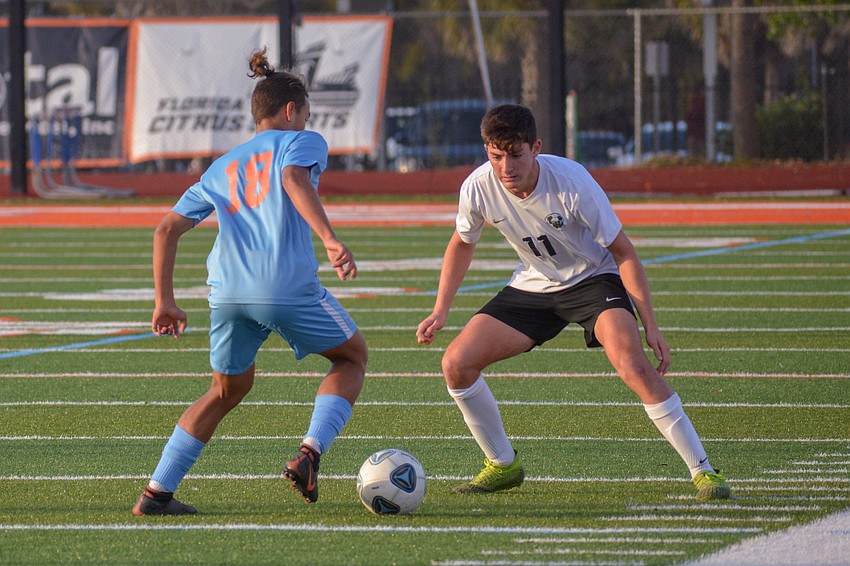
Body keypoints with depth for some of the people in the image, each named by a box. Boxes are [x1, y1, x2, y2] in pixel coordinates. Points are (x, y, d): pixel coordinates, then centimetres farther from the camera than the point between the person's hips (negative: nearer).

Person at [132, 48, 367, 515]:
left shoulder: (222, 167, 27)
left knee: (229, 389, 22)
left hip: (228, 292, 5)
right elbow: (294, 179, -13)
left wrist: (164, 302, 27)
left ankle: (156, 492, 13)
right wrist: (330, 240, -24)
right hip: (289, 284, -5)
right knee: (352, 357, 18)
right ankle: (309, 453, -4)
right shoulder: (301, 142, 11)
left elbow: (167, 229, 23)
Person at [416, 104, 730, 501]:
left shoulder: (571, 182, -28)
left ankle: (702, 470, -22)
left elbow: (622, 251, -17)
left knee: (632, 363, -30)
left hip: (593, 278, -4)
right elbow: (462, 244, 6)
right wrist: (440, 310, -1)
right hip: (532, 286, 5)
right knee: (456, 364, -9)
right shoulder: (478, 188, -18)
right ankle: (503, 466, 13)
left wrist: (650, 326, -19)